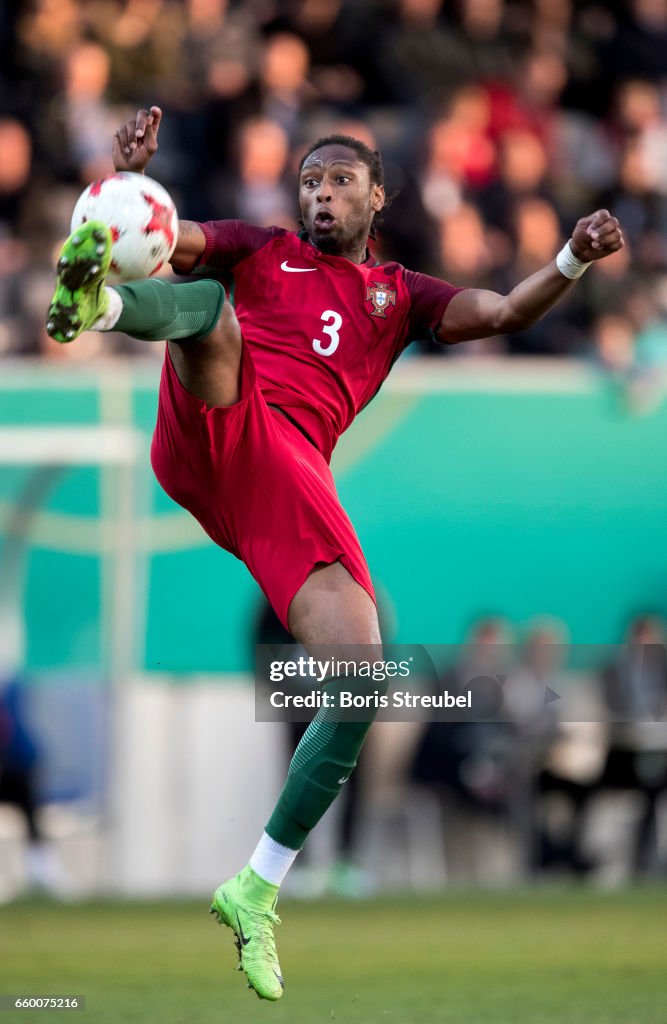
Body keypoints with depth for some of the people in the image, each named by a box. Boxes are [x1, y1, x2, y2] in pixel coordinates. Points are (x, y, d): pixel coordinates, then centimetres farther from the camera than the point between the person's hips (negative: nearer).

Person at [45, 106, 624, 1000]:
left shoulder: (399, 295, 29)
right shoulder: (259, 252, 25)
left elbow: (507, 313, 15)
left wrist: (573, 261, -3)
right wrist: (130, 178, -10)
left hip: (295, 480, 2)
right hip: (214, 430, -2)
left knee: (362, 683, -12)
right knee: (209, 307, -32)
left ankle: (257, 891, -1)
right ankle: (97, 299, -69)